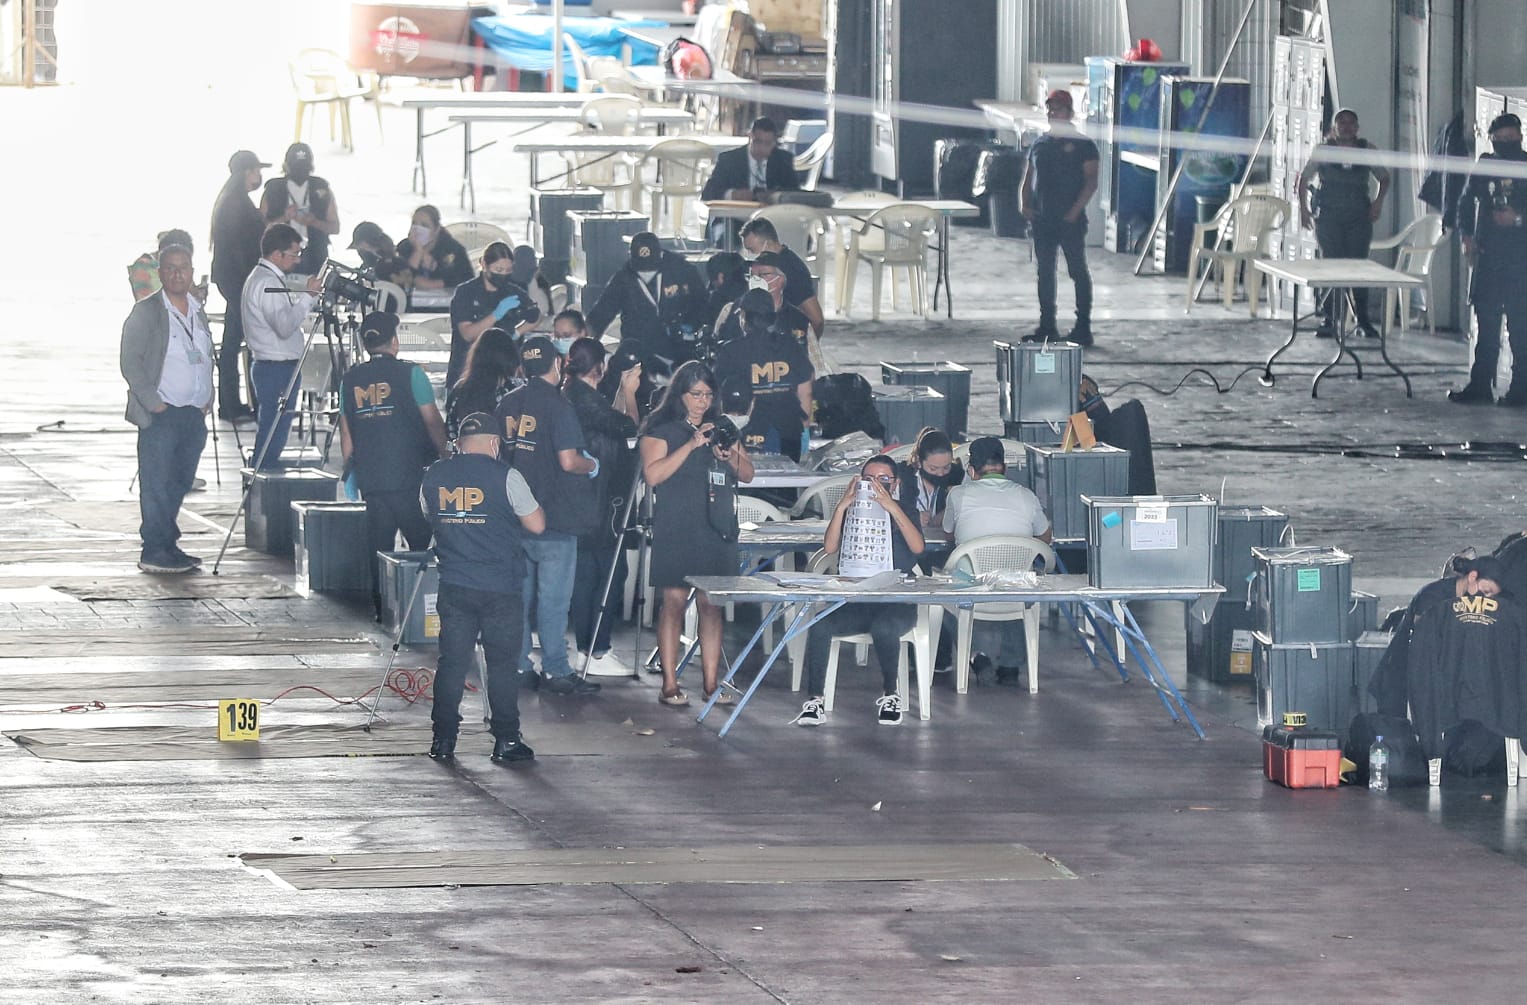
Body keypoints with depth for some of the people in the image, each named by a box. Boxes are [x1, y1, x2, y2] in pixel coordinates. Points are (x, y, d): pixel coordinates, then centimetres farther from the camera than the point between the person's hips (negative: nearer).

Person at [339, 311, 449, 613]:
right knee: (421, 543, 2)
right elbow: (432, 421, -5)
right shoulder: (410, 374, -6)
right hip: (410, 476, -4)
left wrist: (350, 468, 22)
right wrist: (444, 454, 9)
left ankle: (381, 604, 8)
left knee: (379, 546, 8)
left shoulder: (350, 380, 7)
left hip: (370, 478, 4)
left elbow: (346, 432, 11)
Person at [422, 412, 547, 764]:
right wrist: (536, 505, 15)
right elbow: (536, 524, -5)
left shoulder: (433, 477, 4)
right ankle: (505, 740, 5)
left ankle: (443, 739, 8)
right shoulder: (504, 477, -10)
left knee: (452, 662, 8)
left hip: (453, 586, 3)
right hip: (501, 588, -3)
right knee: (503, 663, 4)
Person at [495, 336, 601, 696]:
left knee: (517, 594, 13)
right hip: (555, 517, -6)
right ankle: (556, 671, 0)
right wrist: (592, 465, 0)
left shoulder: (507, 404, 6)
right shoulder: (557, 405, -14)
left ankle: (518, 665, 18)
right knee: (553, 598, -2)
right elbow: (569, 461, -20)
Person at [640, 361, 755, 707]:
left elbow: (748, 474, 17)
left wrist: (731, 457, -5)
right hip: (675, 531, -4)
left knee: (711, 604, 3)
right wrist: (690, 446, -16)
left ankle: (711, 682, 6)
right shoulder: (661, 431, 1)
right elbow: (653, 475, -12)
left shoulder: (720, 429, 16)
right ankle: (670, 684, -4)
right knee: (674, 602, -6)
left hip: (716, 529, 4)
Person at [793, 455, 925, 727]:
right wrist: (841, 507, -9)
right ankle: (815, 701, -26)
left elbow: (917, 547, -9)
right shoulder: (851, 512, 17)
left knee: (884, 627, -37)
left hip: (895, 603, -2)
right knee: (820, 625, -29)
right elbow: (830, 548, 0)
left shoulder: (904, 513, 12)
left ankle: (890, 695, -15)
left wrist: (892, 508, -16)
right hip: (853, 601, 2)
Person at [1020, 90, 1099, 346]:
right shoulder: (1039, 145, 15)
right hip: (1042, 219, 6)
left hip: (1070, 221, -6)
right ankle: (1046, 327, 14)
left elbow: (1091, 181, -8)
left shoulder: (1082, 144, -1)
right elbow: (1027, 180, 18)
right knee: (1045, 273, 8)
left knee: (1078, 271, -3)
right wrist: (1024, 205, 0)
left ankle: (1083, 327, -1)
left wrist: (1075, 211, -16)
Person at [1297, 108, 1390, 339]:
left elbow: (1383, 177, 17)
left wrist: (1379, 201, 2)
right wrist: (1304, 208, 2)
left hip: (1359, 216, 1)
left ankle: (1363, 320, 6)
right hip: (1328, 215, -1)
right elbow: (1305, 179, 10)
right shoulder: (1323, 151, 6)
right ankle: (1330, 320, 2)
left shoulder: (1366, 150, 8)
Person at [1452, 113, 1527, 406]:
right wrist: (1467, 236, 9)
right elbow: (1467, 201, 20)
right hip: (1488, 255, 4)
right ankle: (1480, 384, 12)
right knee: (1486, 321, 7)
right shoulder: (1485, 165, 11)